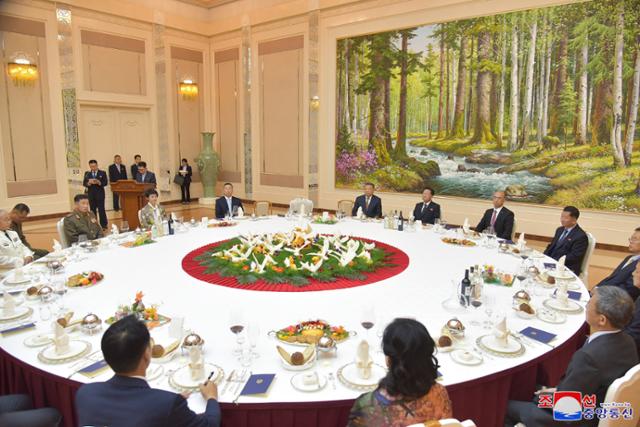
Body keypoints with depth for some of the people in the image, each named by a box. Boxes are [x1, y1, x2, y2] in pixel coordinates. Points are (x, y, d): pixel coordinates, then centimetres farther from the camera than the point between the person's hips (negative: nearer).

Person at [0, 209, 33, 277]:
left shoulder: (12, 233, 16)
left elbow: (23, 247, 20)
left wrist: (28, 256, -1)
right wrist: (21, 261, -17)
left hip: (24, 265, 9)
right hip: (9, 273, -8)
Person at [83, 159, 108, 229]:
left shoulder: (102, 173, 3)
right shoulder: (87, 173, 11)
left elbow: (105, 183, -5)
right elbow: (84, 183, 4)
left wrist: (98, 182, -22)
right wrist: (89, 183, -16)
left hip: (100, 194, -3)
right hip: (90, 194, 3)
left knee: (101, 210, -4)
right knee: (93, 210, 6)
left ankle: (103, 225, 2)